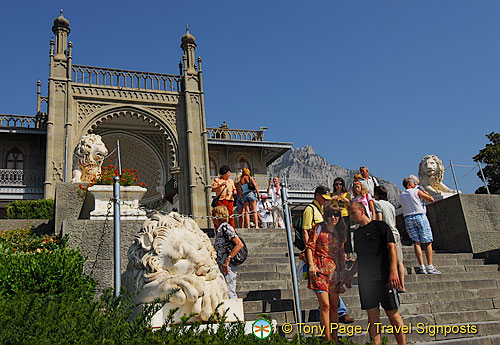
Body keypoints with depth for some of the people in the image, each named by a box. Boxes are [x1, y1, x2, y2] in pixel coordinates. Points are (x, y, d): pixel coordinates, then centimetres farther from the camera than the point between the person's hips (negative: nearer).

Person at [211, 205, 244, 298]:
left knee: (229, 293, -9)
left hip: (228, 266, -9)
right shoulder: (219, 230, 15)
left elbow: (239, 244, -20)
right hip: (220, 266, 9)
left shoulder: (226, 228, -13)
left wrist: (227, 259, -22)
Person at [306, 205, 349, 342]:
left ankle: (335, 338, 14)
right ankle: (328, 339, -4)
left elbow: (341, 254, 18)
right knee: (325, 305, -10)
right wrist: (311, 265, -15)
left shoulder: (340, 232, 16)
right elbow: (309, 247, -4)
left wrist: (344, 273, 13)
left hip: (334, 271, 5)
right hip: (320, 270, -5)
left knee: (334, 306, 7)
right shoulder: (319, 228, 1)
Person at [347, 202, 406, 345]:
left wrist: (393, 271, -18)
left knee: (392, 313, -1)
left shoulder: (380, 226, 0)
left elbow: (392, 248, -7)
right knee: (372, 316, 3)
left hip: (384, 278, -5)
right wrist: (350, 274, 19)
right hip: (365, 279, 6)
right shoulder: (357, 233, 19)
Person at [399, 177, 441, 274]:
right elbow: (431, 199, 3)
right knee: (427, 242, -2)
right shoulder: (417, 191, 1)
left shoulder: (401, 196, 14)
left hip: (408, 218, 4)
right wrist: (425, 193, 22)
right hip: (420, 216, -4)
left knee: (416, 242, 1)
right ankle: (430, 267, -8)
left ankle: (422, 267, -8)